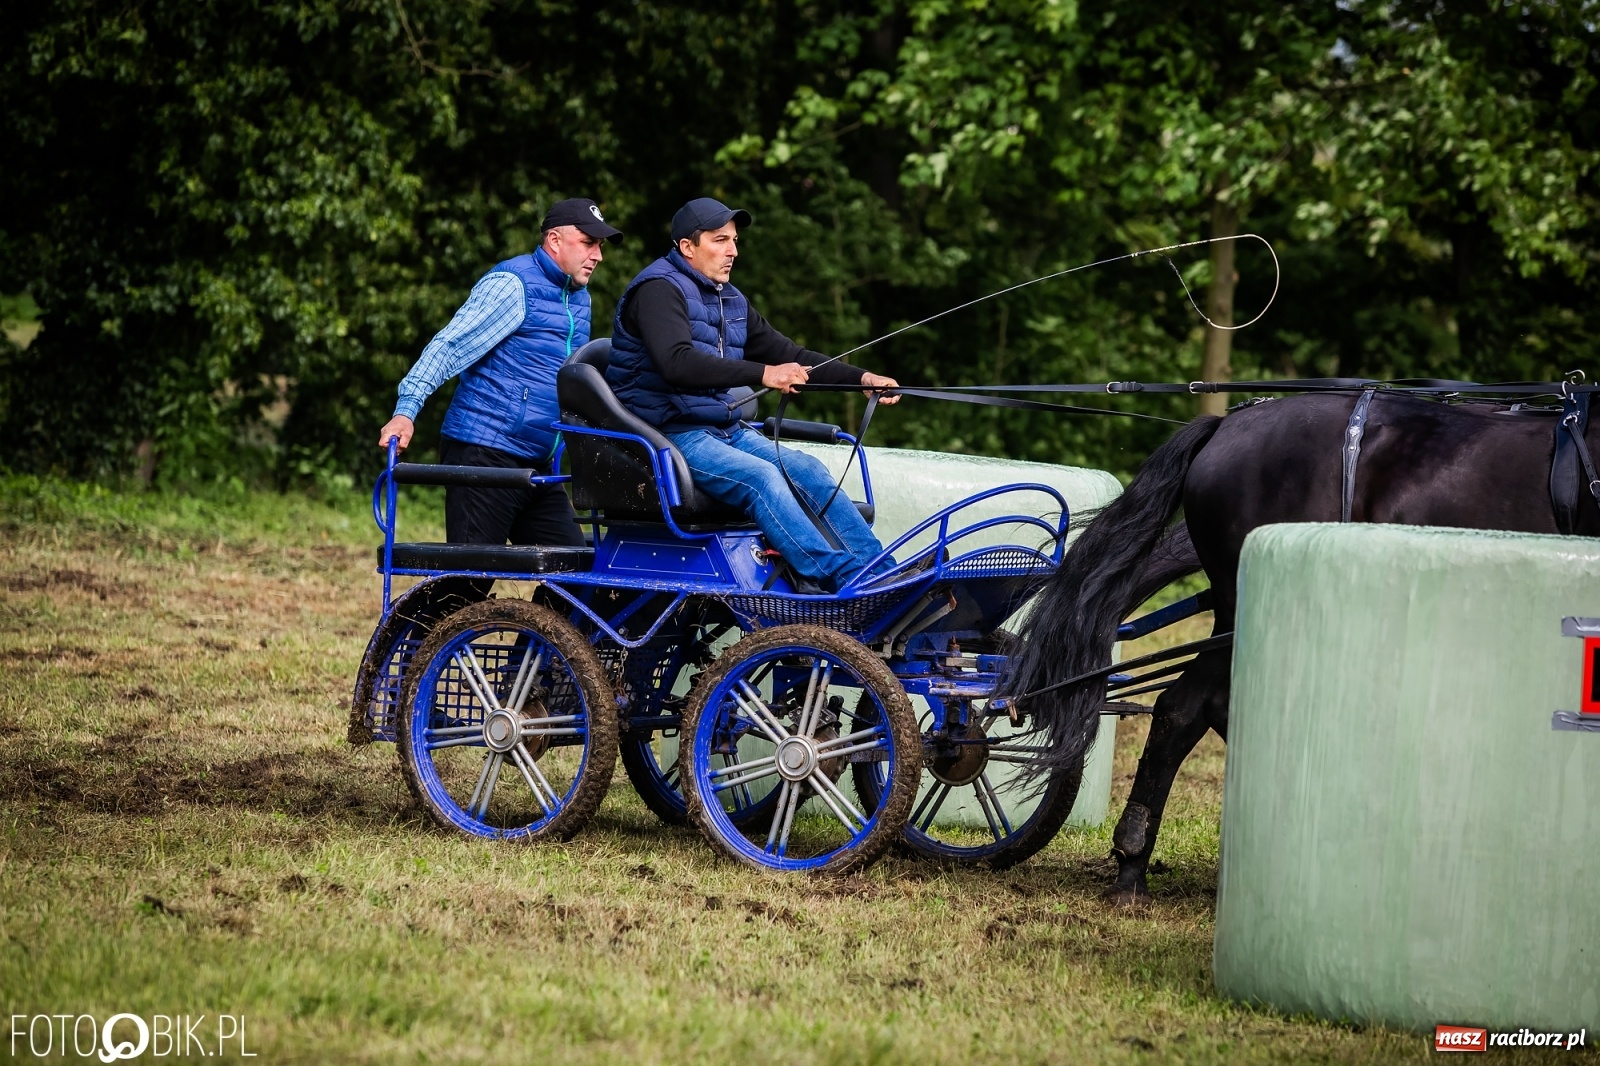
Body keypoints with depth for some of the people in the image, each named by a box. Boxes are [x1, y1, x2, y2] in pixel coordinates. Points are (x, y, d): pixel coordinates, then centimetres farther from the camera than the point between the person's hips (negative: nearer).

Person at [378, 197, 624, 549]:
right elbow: (450, 345, -16)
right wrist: (407, 410, -26)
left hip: (537, 466, 9)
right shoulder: (512, 284, -9)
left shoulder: (579, 298, 19)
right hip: (485, 454, -9)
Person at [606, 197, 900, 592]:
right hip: (670, 435, -8)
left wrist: (861, 378, 9)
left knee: (805, 468, -13)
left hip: (724, 430, 8)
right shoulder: (659, 289, -11)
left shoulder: (731, 302, 17)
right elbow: (677, 362, -28)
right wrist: (762, 374, -34)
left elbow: (788, 355, 22)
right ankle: (844, 578, -37)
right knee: (760, 475, -29)